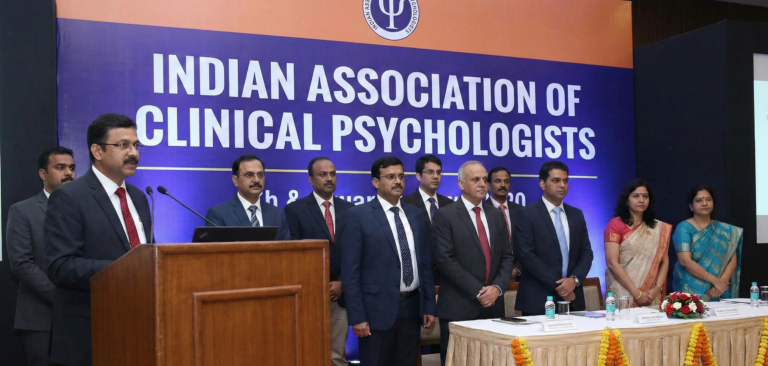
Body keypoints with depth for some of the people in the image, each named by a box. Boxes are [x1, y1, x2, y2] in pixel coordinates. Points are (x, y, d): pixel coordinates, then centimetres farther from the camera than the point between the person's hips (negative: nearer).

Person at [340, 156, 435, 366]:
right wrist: (357, 317, -13)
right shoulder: (358, 216, -6)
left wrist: (429, 307, 8)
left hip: (412, 307, 5)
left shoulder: (415, 215, 10)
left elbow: (425, 264, 13)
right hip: (378, 309, -5)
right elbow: (350, 272, -9)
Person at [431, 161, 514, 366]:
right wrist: (477, 291, -13)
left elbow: (507, 256, 11)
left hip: (493, 305, 5)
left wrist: (497, 287, -6)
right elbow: (445, 260, -12)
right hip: (459, 308, -5)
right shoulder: (445, 216, -4)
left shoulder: (496, 215, 13)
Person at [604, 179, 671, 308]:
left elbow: (664, 261, 8)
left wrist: (657, 288, -9)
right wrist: (636, 293, -14)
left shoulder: (659, 228, 12)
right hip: (623, 295, -3)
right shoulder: (616, 224, -3)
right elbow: (612, 263, -10)